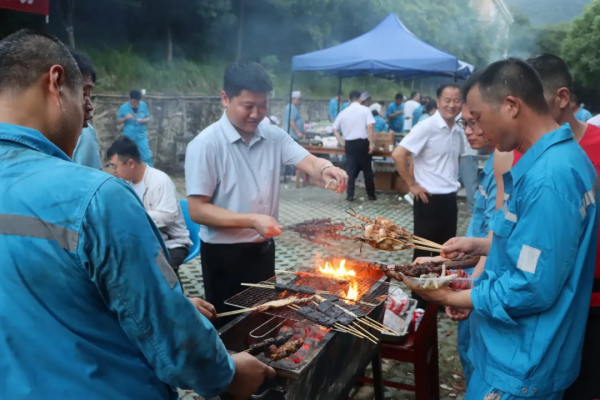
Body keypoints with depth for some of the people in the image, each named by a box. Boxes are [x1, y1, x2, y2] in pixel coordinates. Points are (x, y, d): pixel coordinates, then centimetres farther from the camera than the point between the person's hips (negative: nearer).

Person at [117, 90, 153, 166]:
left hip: (141, 135, 1)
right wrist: (125, 118, -21)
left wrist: (142, 120, -17)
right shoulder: (123, 107, -7)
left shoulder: (143, 105, -3)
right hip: (129, 136, -1)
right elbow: (118, 121, -1)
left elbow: (148, 118, 5)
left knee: (146, 156, -2)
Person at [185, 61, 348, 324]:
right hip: (224, 255, -5)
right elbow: (197, 210, -19)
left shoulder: (275, 137, 0)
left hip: (263, 249, 5)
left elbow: (309, 162, -13)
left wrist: (326, 169, -37)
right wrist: (252, 220, -28)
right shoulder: (205, 145, -17)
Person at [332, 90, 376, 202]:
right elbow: (370, 126, -15)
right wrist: (372, 143, -13)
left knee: (350, 169, 7)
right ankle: (371, 195, 14)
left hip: (349, 144, 3)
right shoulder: (365, 110, -4)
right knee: (367, 169, 8)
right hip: (363, 142, -3)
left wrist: (341, 142, 15)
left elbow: (335, 129, 13)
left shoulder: (343, 112, 9)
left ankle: (350, 195, 3)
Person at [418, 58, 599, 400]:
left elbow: (532, 289, -27)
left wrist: (451, 297, -16)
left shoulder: (547, 177, -28)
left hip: (520, 364, -9)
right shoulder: (561, 156, 5)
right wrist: (479, 246, 6)